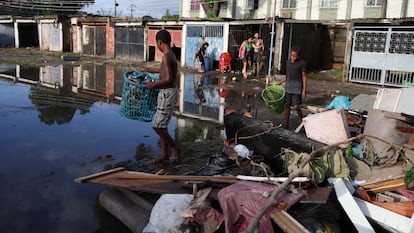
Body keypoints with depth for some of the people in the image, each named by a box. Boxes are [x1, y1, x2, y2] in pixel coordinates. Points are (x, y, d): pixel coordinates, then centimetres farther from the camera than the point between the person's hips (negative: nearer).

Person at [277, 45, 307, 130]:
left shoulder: (302, 63, -6)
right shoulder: (288, 62, 9)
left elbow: (304, 77, -6)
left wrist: (304, 90, -10)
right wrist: (280, 82, 15)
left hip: (297, 88, -5)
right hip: (288, 88, 5)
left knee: (296, 106, -8)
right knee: (287, 105, 6)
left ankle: (301, 121, 18)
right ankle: (286, 125, 15)